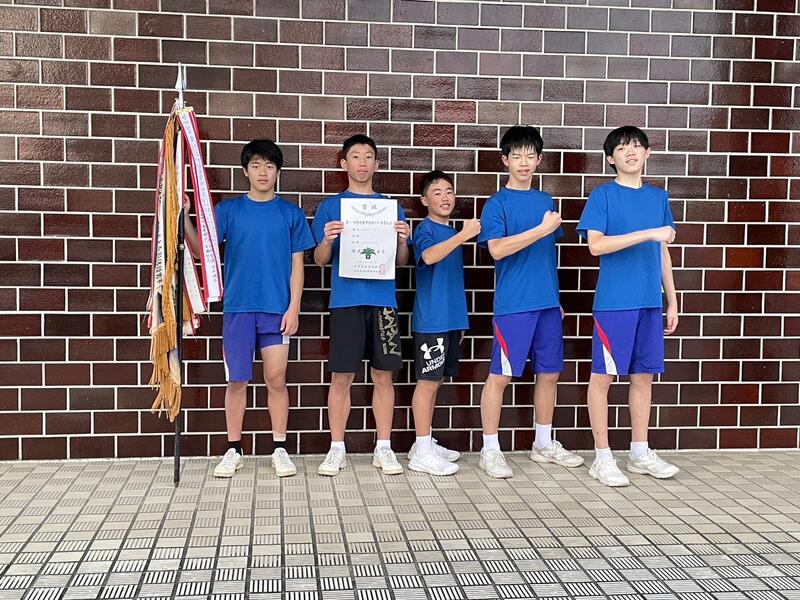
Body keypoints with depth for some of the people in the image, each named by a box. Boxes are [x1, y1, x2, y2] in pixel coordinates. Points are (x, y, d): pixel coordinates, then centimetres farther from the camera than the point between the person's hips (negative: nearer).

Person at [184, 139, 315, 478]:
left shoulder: (290, 214, 7)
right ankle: (234, 451, 16)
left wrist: (294, 307, -4)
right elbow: (201, 246, -5)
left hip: (277, 309, 0)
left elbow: (296, 264, 5)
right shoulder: (228, 210, 6)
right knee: (237, 380, 5)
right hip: (238, 306, 0)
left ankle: (279, 449, 13)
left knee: (276, 378, 1)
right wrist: (185, 216, -20)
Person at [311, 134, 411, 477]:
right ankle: (337, 449, 11)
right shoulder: (330, 207, 8)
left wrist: (403, 241, -9)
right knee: (342, 376, 0)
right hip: (346, 300, -1)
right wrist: (327, 240, -15)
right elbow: (320, 260, 5)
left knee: (383, 375, 5)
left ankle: (383, 448, 14)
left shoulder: (391, 207, 13)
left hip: (383, 300, 2)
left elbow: (401, 262, 12)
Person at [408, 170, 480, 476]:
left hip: (451, 319, 8)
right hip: (430, 320, -8)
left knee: (435, 381, 12)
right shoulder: (425, 229, -8)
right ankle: (422, 453, 1)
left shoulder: (452, 232, 16)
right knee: (428, 381, -5)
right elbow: (429, 256, -31)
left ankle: (426, 444, 22)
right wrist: (463, 235, -37)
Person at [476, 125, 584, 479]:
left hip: (547, 303, 6)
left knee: (549, 373, 11)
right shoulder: (497, 203, -3)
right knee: (500, 375, -3)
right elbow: (497, 249, -17)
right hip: (512, 304, -6)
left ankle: (544, 445, 27)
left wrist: (556, 299, 18)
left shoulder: (546, 201, 14)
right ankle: (490, 450, 8)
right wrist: (542, 229, -19)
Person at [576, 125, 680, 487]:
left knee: (644, 375, 10)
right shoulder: (602, 195, -2)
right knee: (603, 375, -1)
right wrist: (648, 233, -20)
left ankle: (640, 453, 22)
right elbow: (595, 244, -14)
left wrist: (672, 300, 14)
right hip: (614, 302, -5)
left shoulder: (658, 197, 13)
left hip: (650, 302, 5)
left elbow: (663, 252, 17)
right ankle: (603, 457, 9)